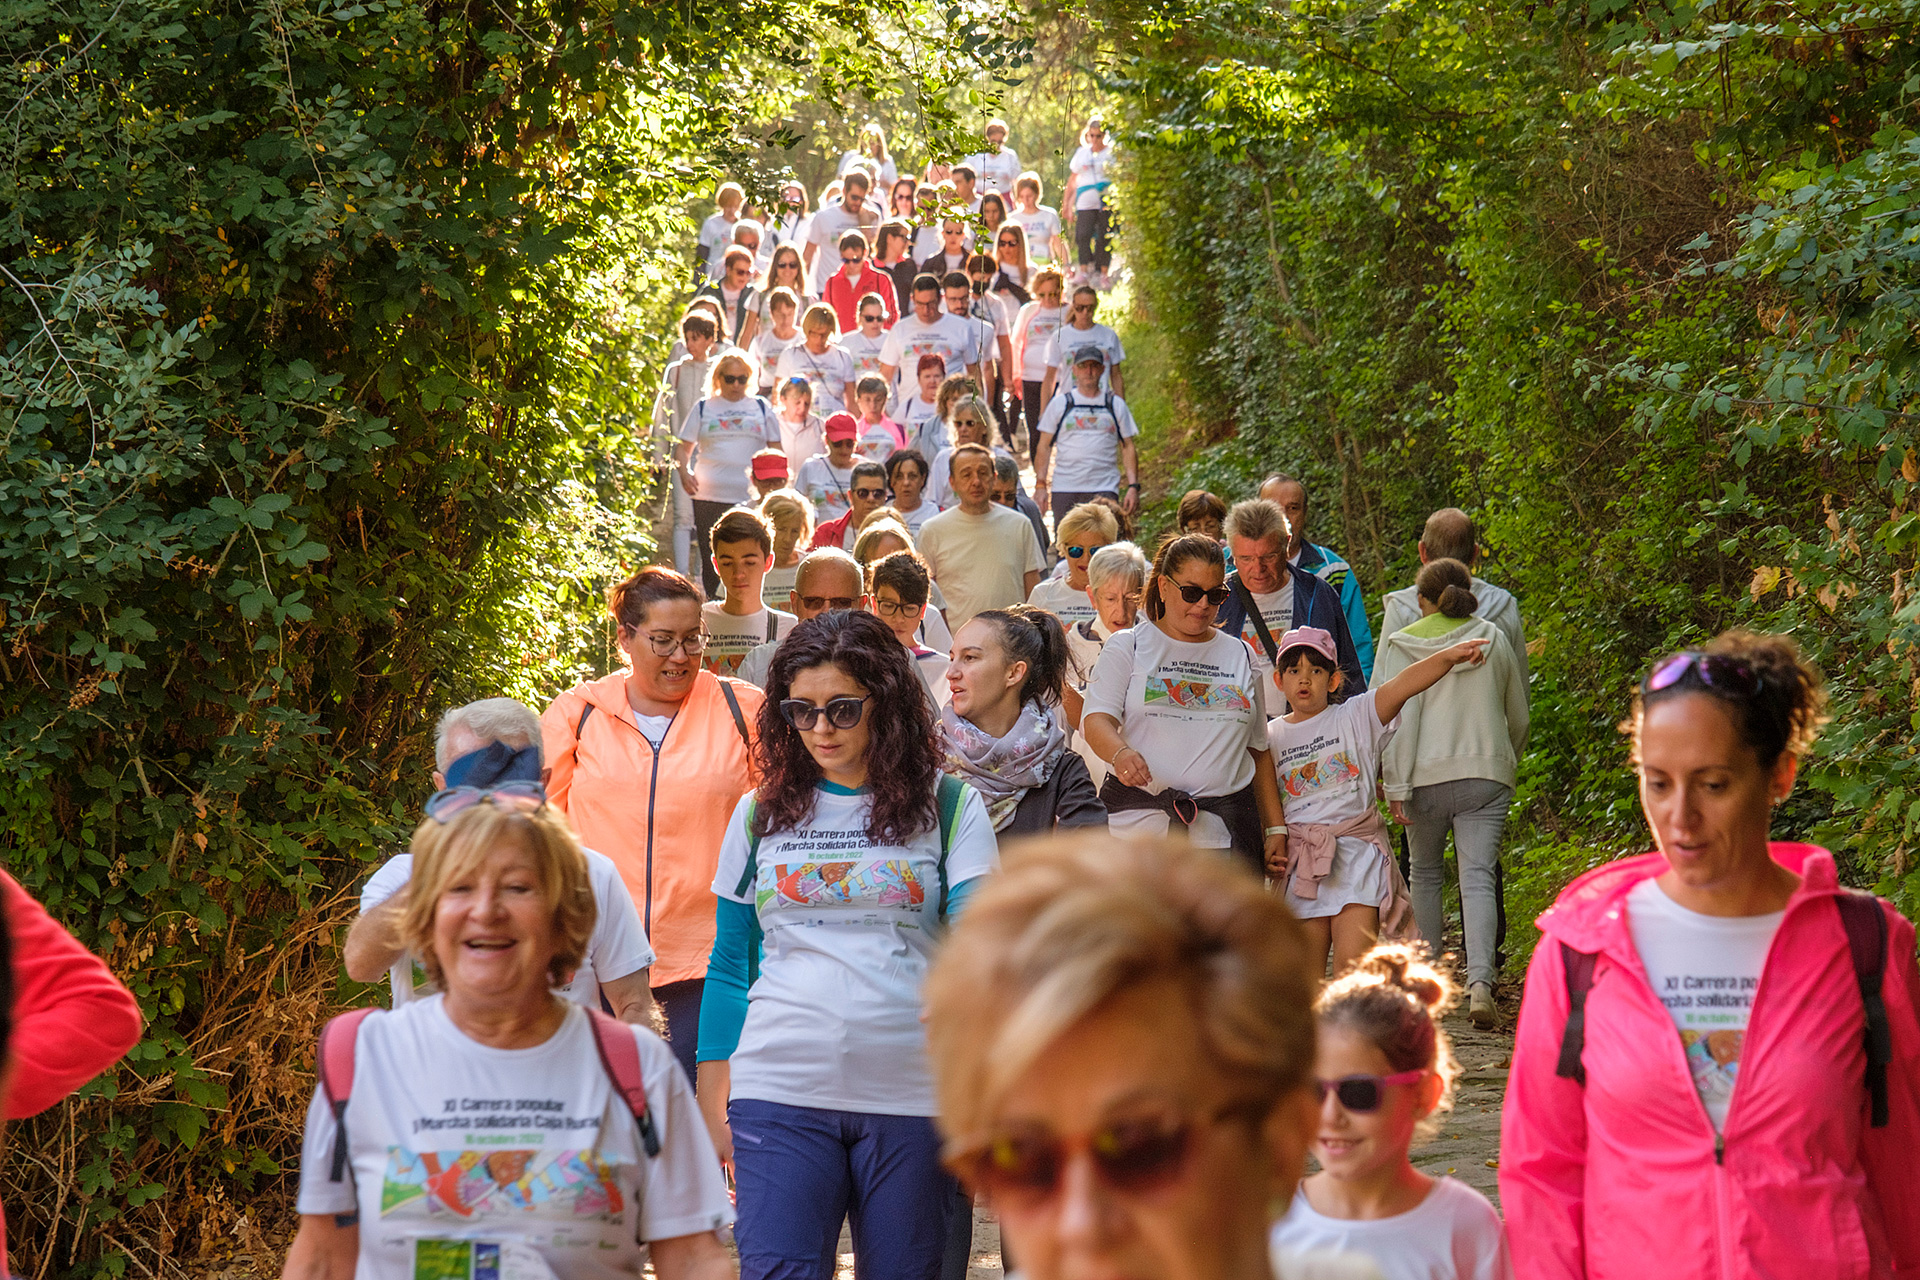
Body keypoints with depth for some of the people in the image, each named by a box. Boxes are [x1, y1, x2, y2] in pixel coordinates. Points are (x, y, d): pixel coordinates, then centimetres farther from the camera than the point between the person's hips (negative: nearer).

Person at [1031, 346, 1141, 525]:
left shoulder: (1116, 405, 13)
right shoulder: (1059, 404, 10)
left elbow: (1128, 448, 13)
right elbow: (1044, 446, 9)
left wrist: (1133, 486, 2)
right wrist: (1040, 485, -1)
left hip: (1104, 489, 0)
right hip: (1065, 489, 0)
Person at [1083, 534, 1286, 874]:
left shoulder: (1240, 656, 19)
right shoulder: (1127, 648, 8)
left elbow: (1259, 750, 22)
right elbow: (1096, 720, -6)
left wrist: (1275, 827, 15)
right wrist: (1121, 753, -29)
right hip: (1139, 820, -2)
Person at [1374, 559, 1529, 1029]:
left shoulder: (1404, 646, 0)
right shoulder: (1493, 639, 9)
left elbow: (1399, 717, -8)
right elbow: (1518, 715, 17)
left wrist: (1396, 786, -7)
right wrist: (1507, 764, 34)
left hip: (1427, 776, -1)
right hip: (1487, 773, 1)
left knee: (1426, 874, 18)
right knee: (1478, 879, -5)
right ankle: (1480, 982, -22)